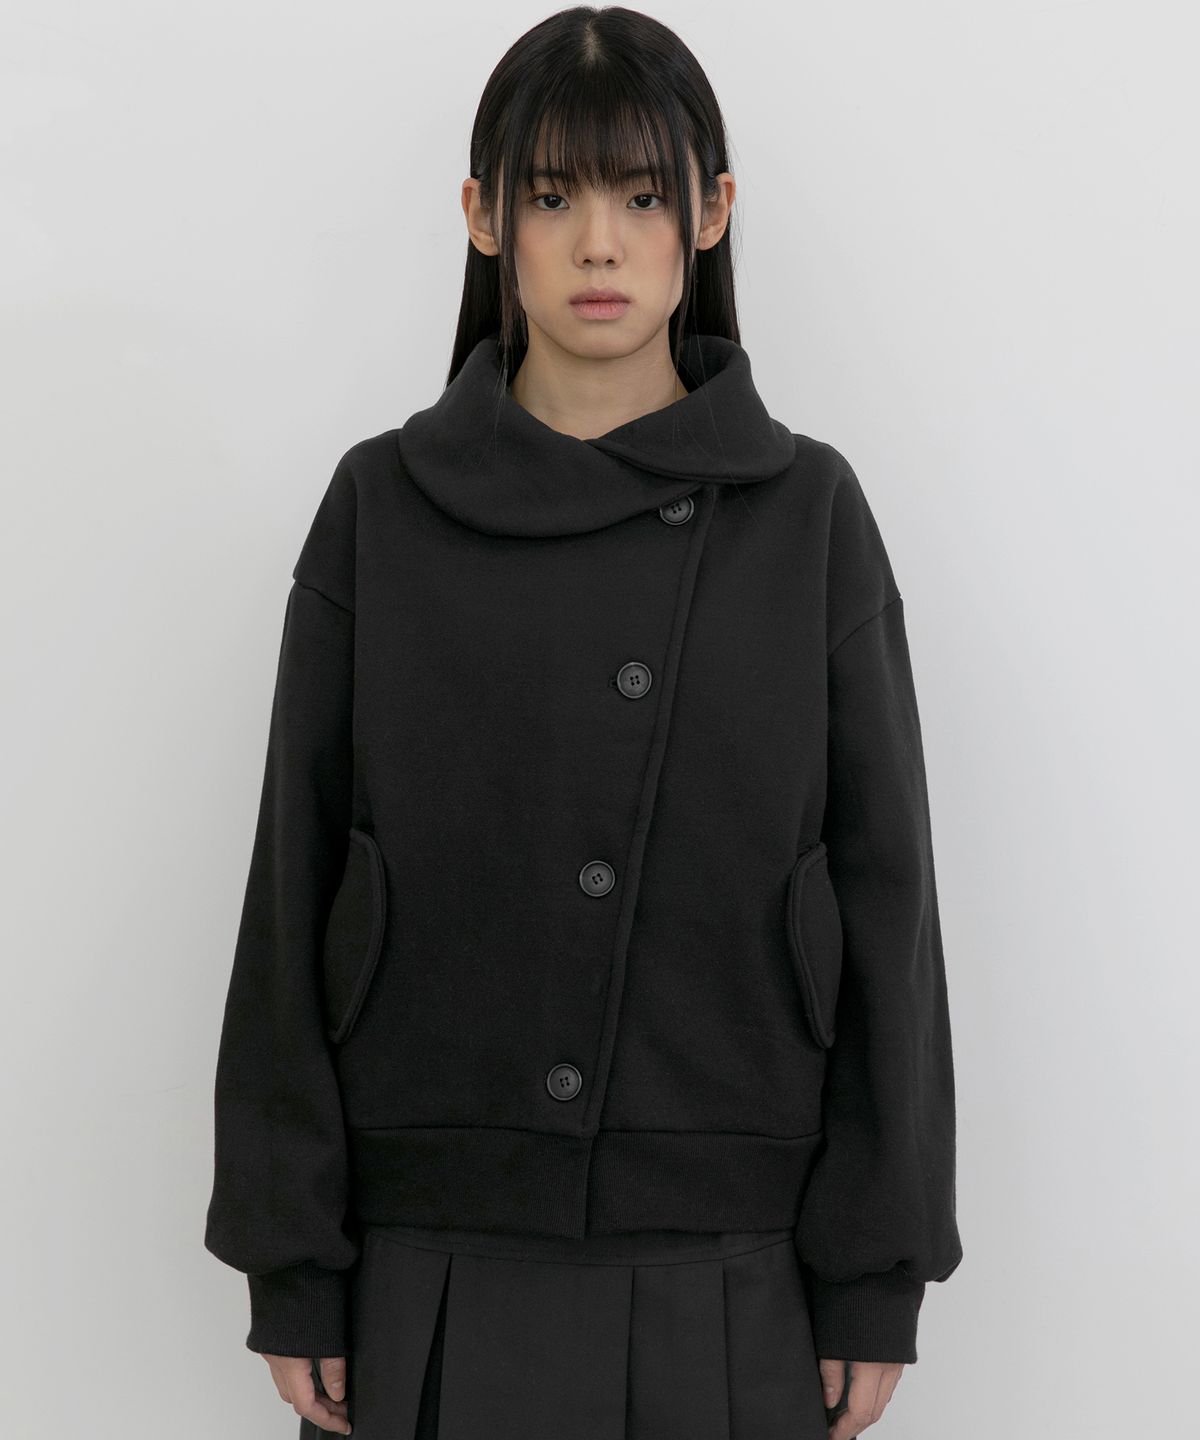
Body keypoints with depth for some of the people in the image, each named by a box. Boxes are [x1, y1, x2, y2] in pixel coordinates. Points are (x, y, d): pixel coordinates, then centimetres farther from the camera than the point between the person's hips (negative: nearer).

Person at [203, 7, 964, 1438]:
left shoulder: (807, 512, 0)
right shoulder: (382, 508, 0)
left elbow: (882, 892, 0)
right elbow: (297, 888, 1)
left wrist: (878, 1281, -2)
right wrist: (292, 1268, -1)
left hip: (725, 1270, 0)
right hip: (438, 1265, 0)